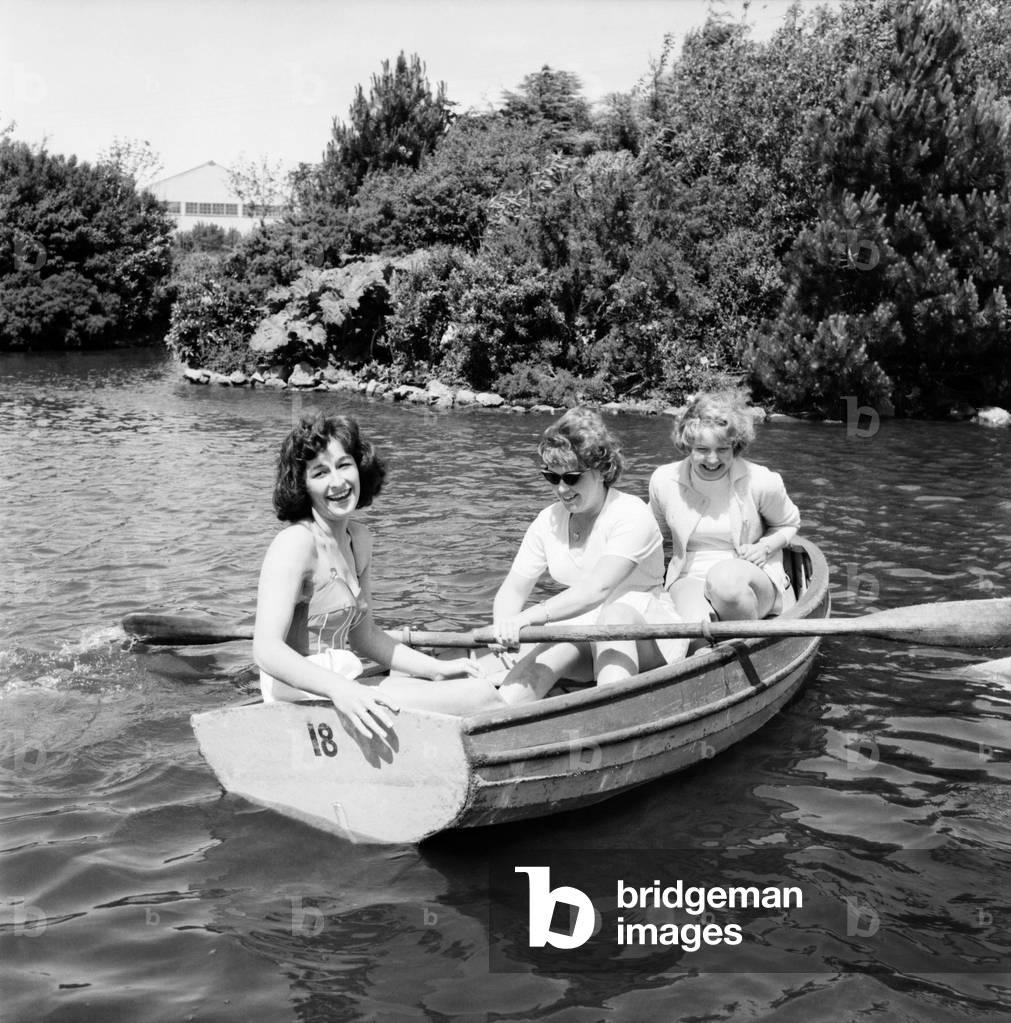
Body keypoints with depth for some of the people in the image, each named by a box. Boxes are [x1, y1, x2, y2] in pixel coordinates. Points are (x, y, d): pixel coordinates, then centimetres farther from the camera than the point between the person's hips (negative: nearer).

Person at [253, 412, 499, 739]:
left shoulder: (359, 538, 11)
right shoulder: (295, 543, -15)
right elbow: (267, 651, -25)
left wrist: (437, 668, 9)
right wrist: (338, 689, -40)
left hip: (340, 685, 9)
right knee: (479, 697, -17)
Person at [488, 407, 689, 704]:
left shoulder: (631, 515, -14)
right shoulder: (548, 521, 6)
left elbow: (597, 589, -28)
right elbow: (512, 589, 3)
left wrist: (532, 616, -40)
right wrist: (505, 625, -22)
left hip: (644, 640, -4)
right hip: (581, 638, 4)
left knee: (615, 614, -37)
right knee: (548, 646, -31)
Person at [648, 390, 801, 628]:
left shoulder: (761, 481, -7)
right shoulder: (664, 481, -1)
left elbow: (788, 524, 13)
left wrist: (765, 547, -6)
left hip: (751, 581, 0)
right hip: (690, 579, 0)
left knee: (725, 576, -39)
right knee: (696, 621, -37)